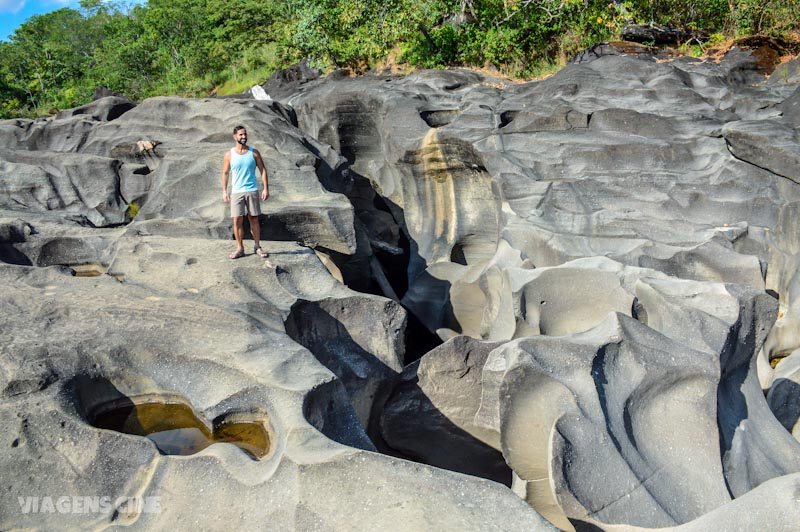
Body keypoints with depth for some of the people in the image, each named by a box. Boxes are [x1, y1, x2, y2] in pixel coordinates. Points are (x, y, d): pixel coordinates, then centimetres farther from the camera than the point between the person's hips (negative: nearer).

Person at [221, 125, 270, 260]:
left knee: (254, 219, 4)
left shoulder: (254, 152, 2)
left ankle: (257, 247, 14)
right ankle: (240, 248, 6)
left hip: (252, 191, 0)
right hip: (236, 192, 0)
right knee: (237, 221, -3)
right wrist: (224, 191, 1)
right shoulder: (229, 154, 3)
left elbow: (263, 170, 3)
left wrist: (266, 188, -4)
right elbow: (225, 173, 8)